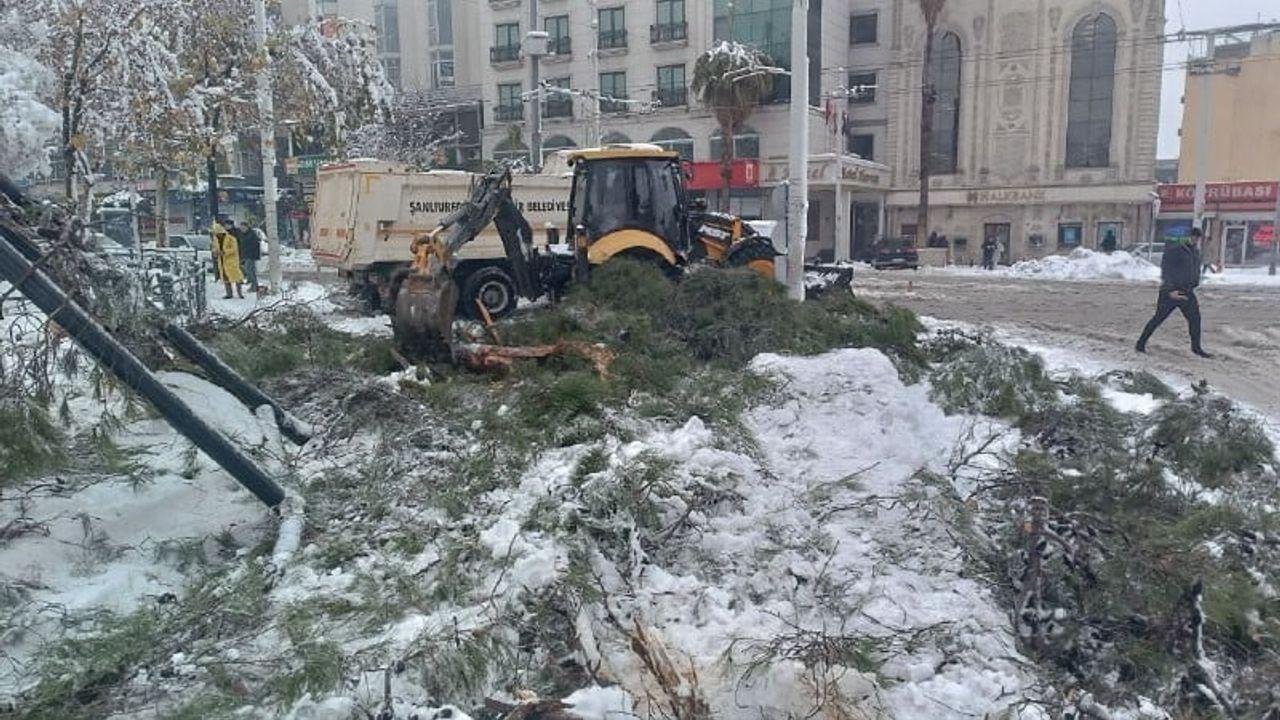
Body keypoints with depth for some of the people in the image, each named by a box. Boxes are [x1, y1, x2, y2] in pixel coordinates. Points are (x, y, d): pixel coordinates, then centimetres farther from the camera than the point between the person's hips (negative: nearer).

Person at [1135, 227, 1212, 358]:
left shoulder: (1196, 252, 11)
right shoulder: (1174, 250, -12)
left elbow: (1196, 271, 23)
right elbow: (1165, 271, -16)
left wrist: (1193, 285, 13)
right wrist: (1170, 290, -22)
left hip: (1187, 292, 6)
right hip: (1170, 292, -6)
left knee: (1195, 318, 1)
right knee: (1158, 318, -2)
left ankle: (1196, 347, 12)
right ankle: (1141, 343, 9)